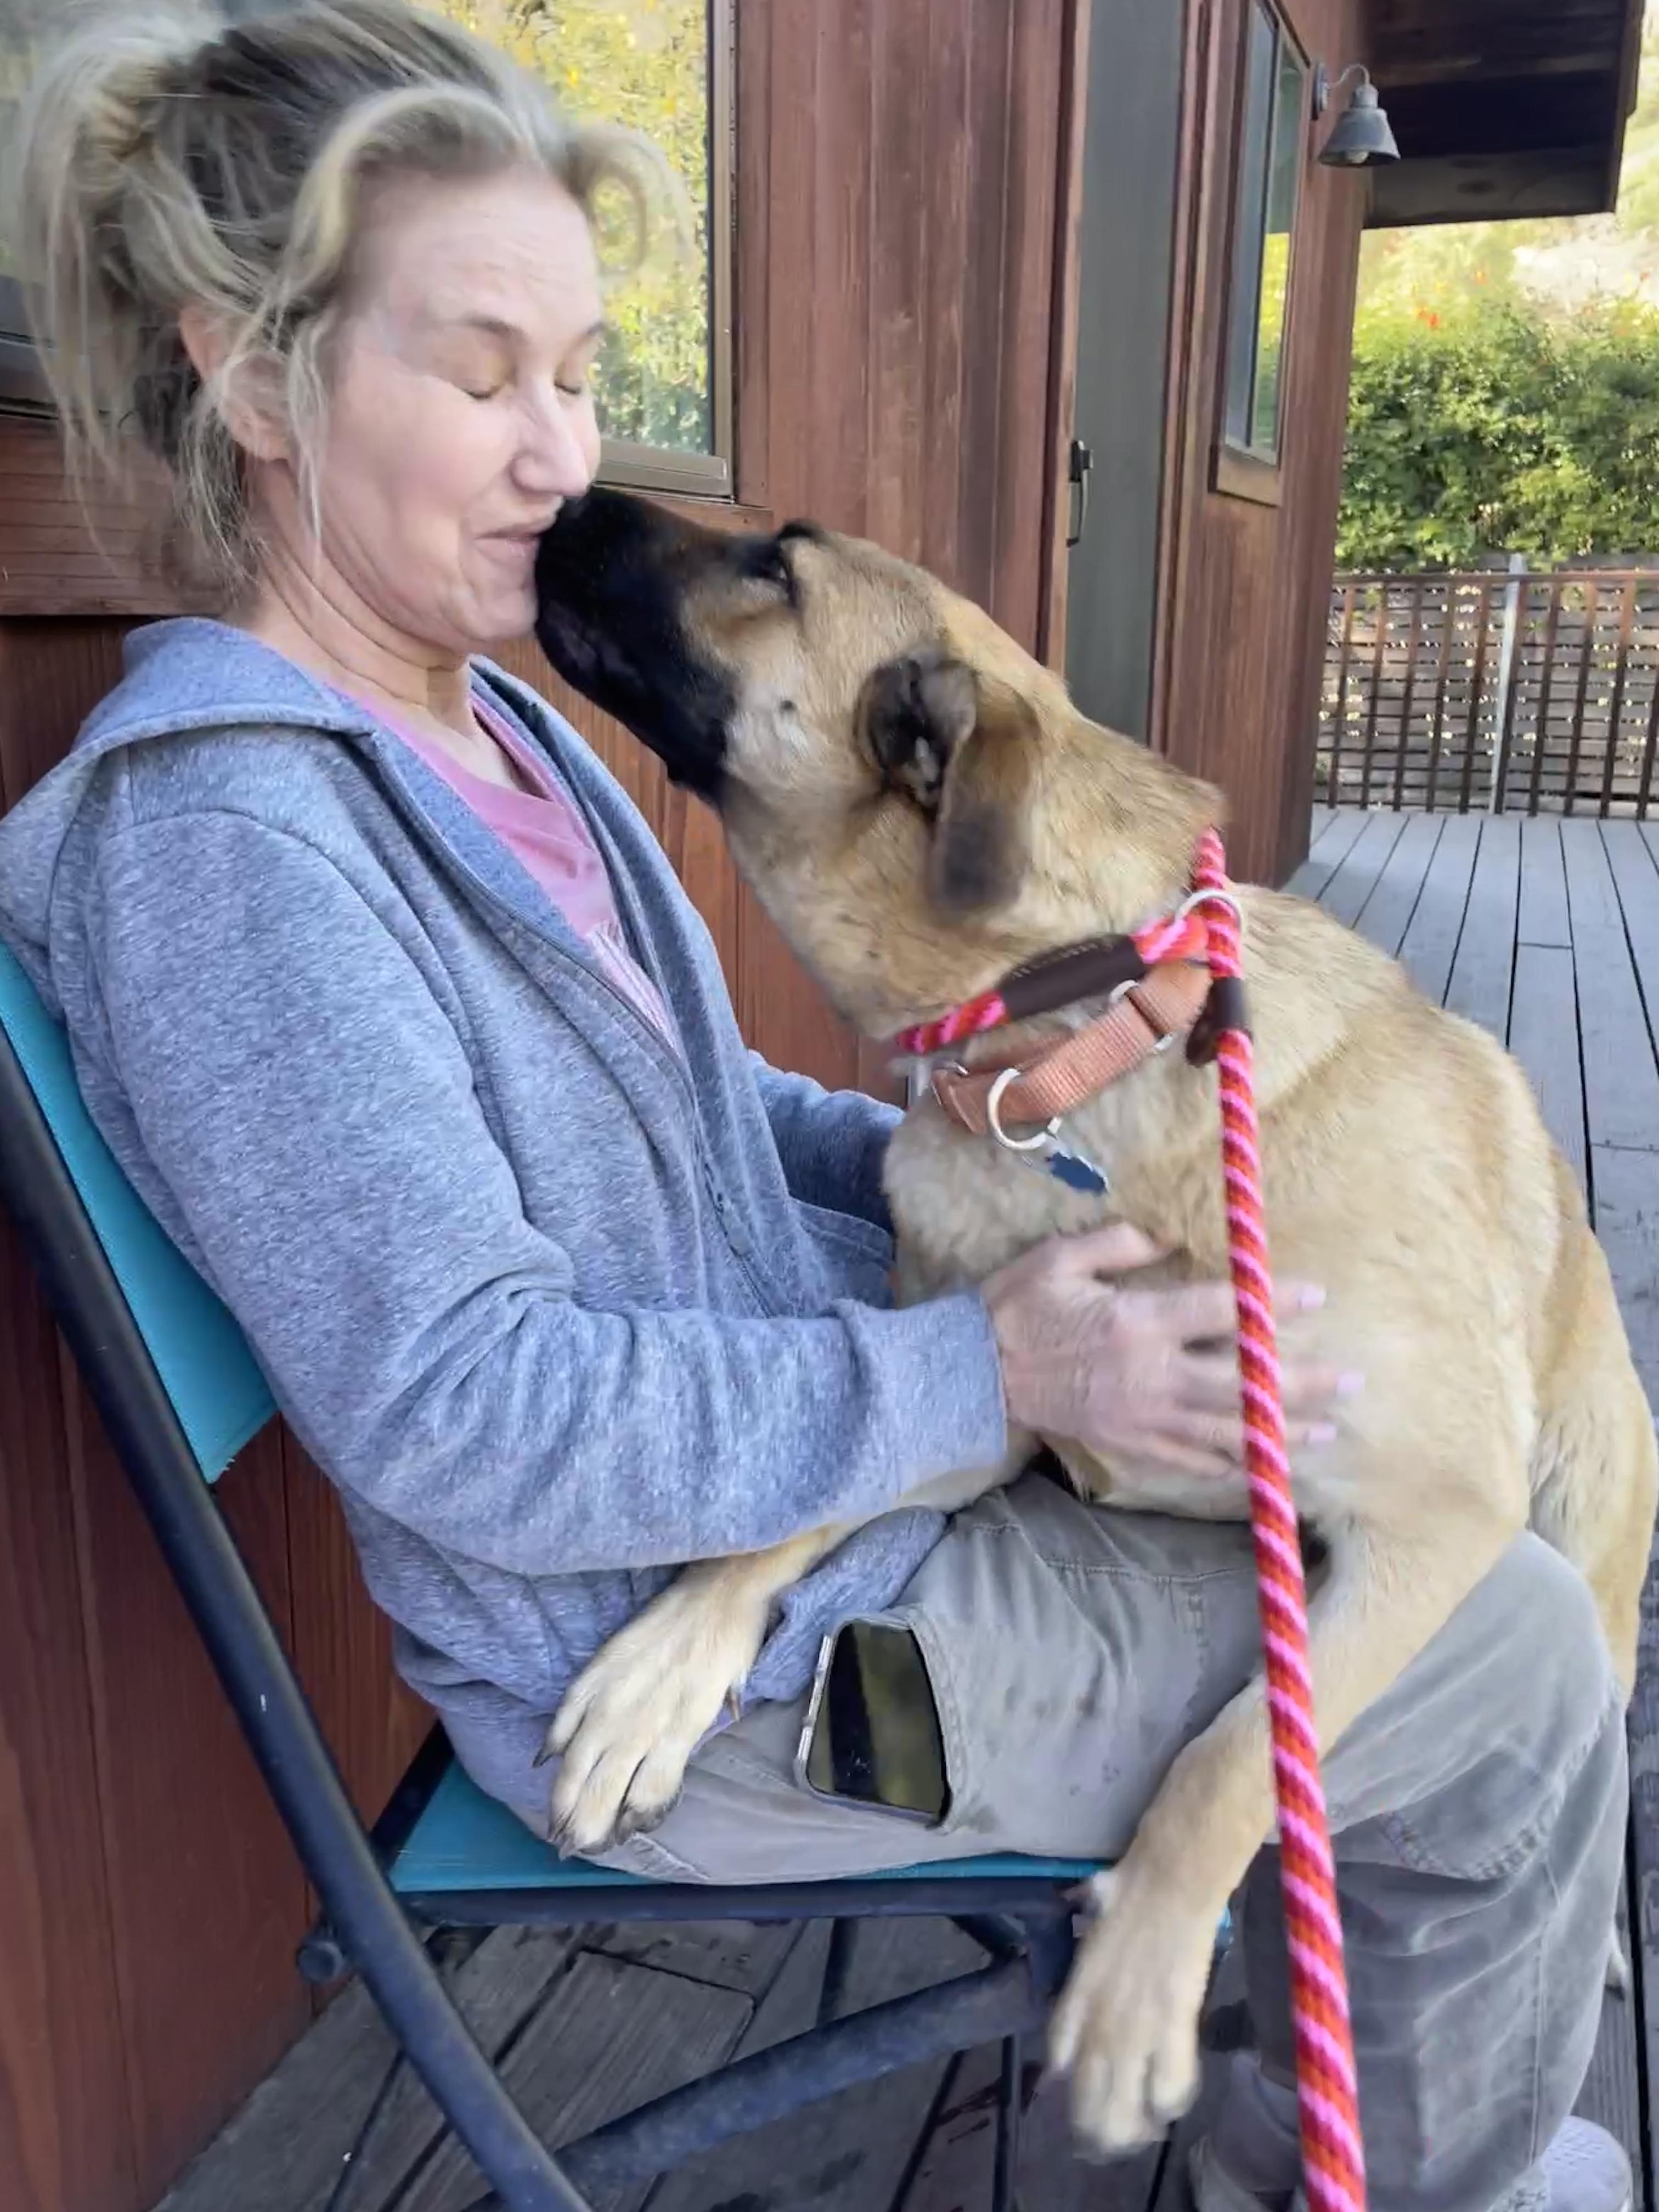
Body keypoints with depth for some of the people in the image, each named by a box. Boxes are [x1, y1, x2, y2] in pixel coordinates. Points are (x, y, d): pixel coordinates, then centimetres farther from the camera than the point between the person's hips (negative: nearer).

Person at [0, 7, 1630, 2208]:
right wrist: (983, 1367, -23)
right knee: (1518, 1662, -2)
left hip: (844, 1465, 9)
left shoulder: (488, 722, 5)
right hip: (713, 1666, -9)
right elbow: (460, 1410, -26)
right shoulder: (224, 830, -23)